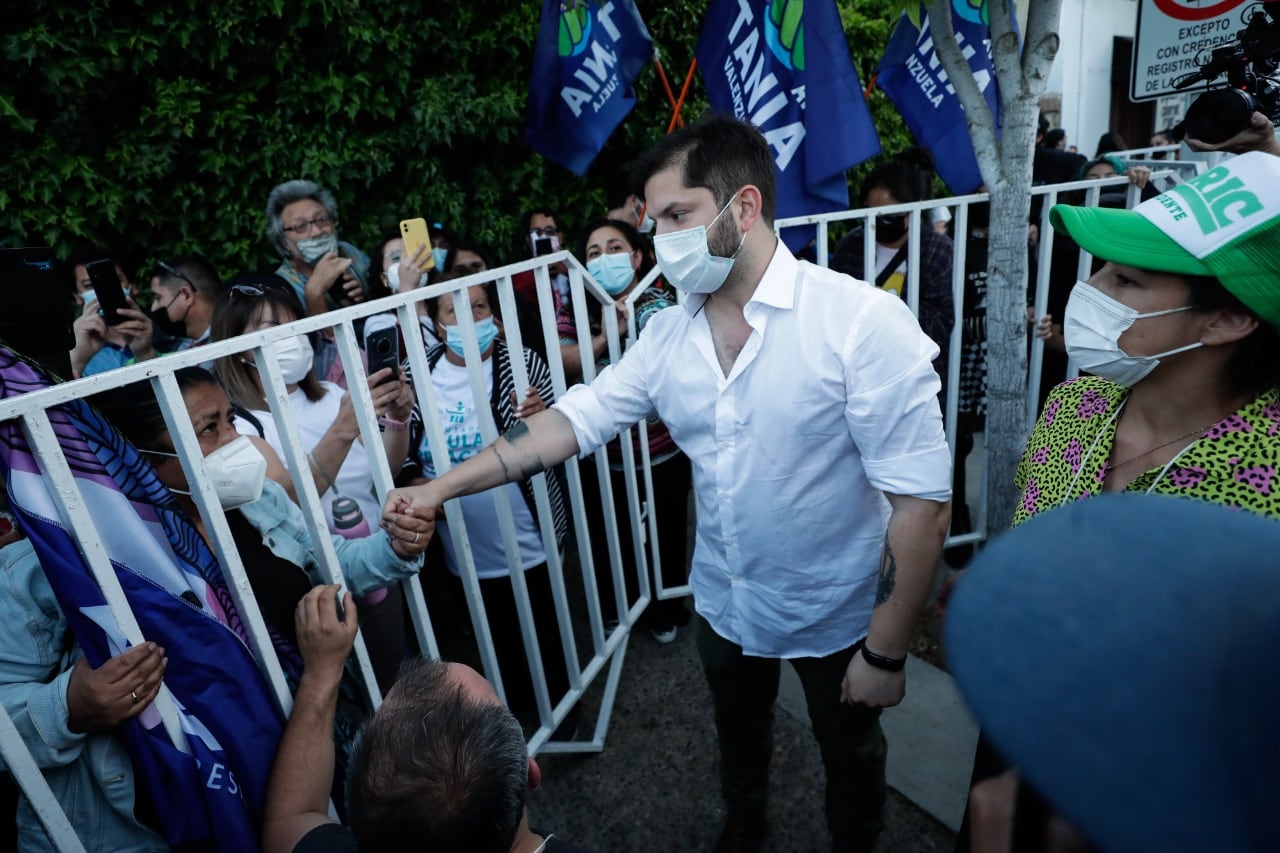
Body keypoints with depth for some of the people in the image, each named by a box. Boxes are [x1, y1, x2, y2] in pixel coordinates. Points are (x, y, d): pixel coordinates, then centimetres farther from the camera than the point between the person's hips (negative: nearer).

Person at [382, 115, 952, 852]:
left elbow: (921, 501, -23)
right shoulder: (670, 333, -8)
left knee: (851, 756, 24)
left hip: (838, 615, -4)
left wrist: (886, 652, -18)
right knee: (738, 733, 30)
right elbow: (576, 418, -5)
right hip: (725, 603, 5)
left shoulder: (862, 321, -25)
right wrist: (442, 487, -9)